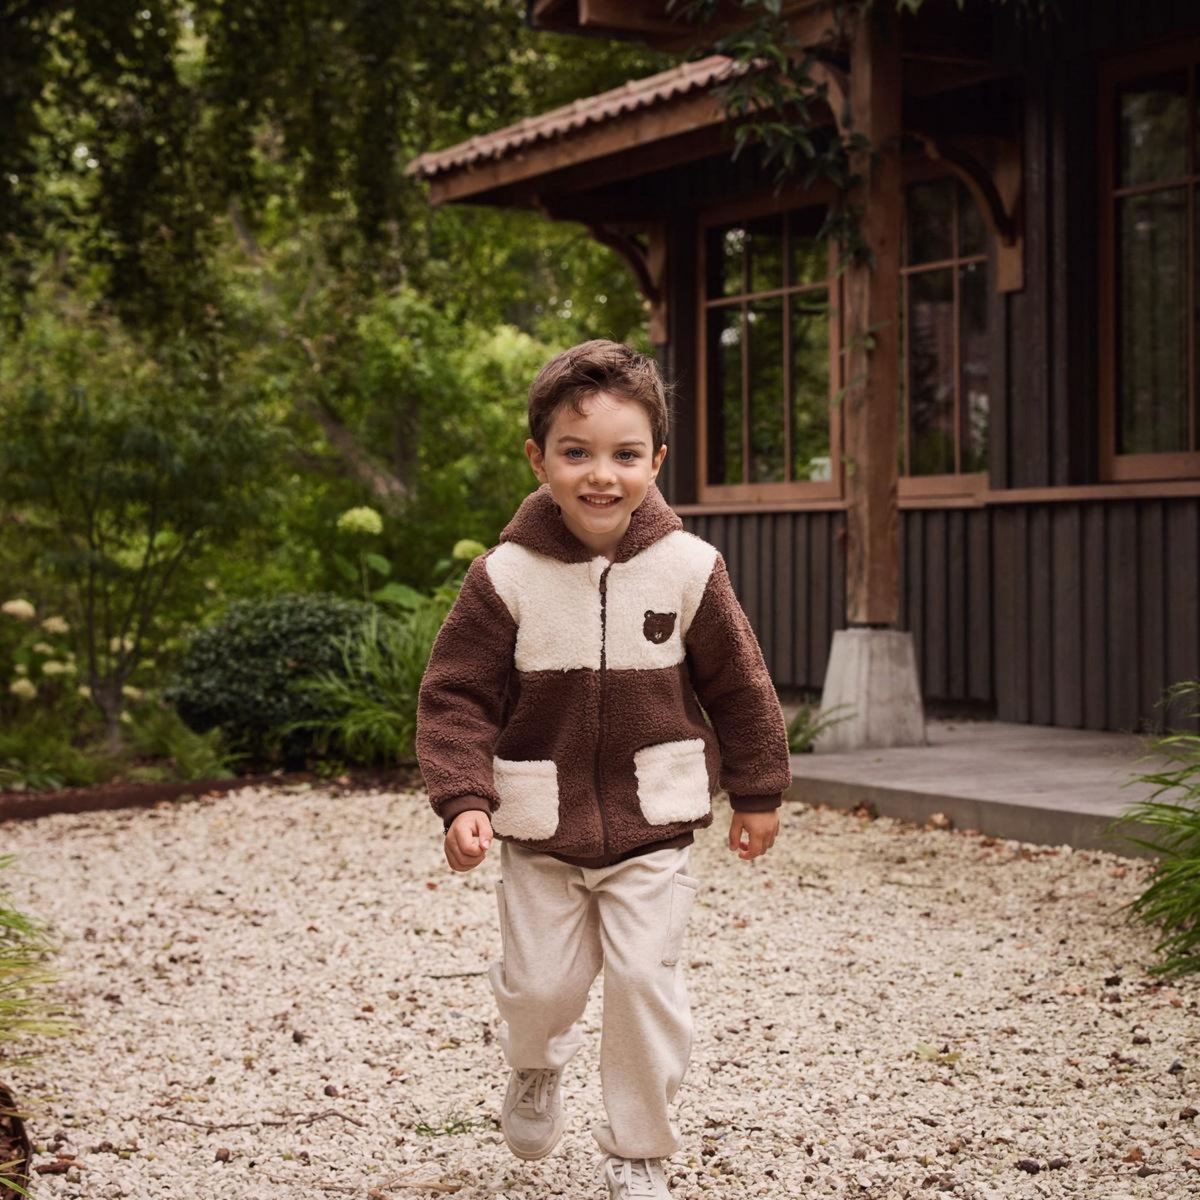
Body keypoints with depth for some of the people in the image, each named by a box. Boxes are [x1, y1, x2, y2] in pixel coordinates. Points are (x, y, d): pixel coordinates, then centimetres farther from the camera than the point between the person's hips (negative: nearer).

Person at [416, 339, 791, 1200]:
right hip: (539, 829, 0)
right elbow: (456, 697, -8)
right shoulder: (506, 577, -13)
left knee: (644, 980, -4)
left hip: (653, 824, 0)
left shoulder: (688, 569, -10)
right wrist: (463, 801, -20)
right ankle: (536, 1067, 45)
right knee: (539, 982, 7)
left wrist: (758, 792, 8)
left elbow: (738, 686, 2)